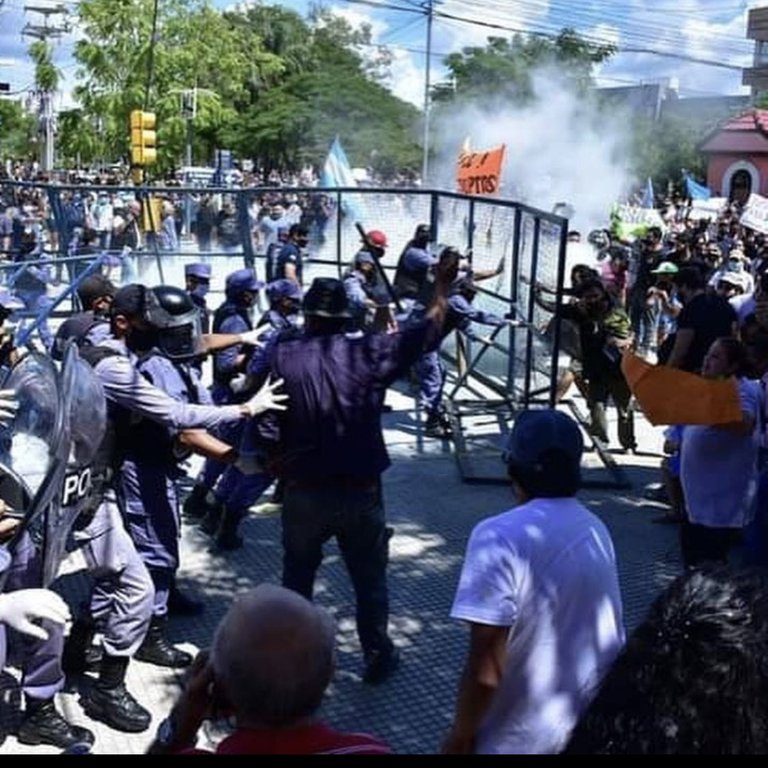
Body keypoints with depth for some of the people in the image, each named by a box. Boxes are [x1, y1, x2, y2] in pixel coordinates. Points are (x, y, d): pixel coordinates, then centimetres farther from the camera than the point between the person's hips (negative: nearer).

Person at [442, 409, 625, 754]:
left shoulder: (500, 537, -23)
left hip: (524, 738, -7)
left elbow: (485, 667, -23)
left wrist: (461, 735, -10)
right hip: (598, 728, 7)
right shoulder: (596, 529, 1)